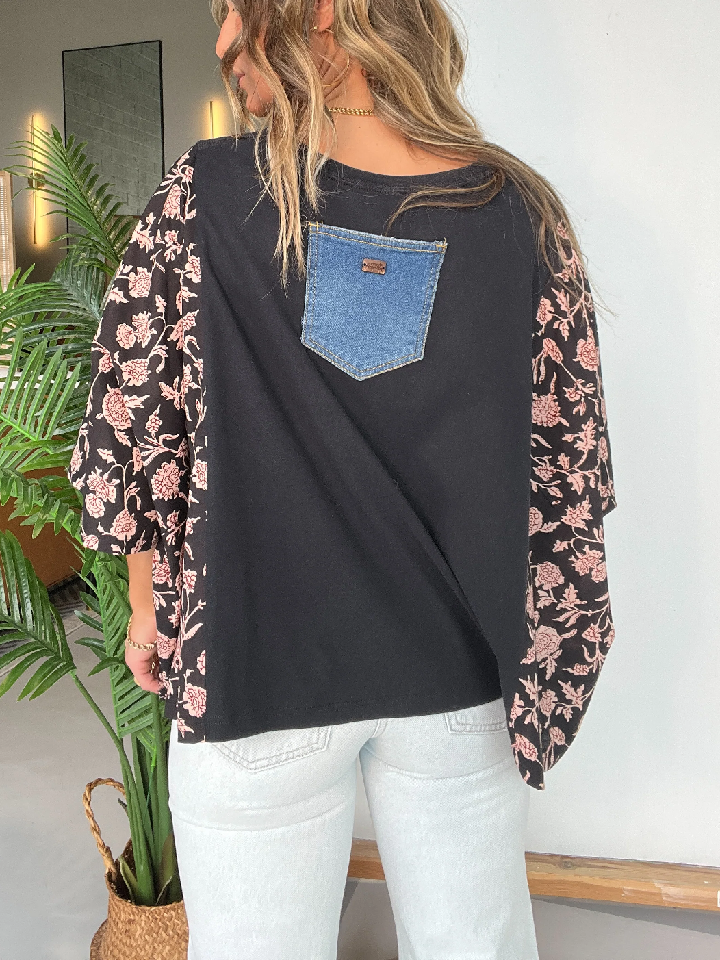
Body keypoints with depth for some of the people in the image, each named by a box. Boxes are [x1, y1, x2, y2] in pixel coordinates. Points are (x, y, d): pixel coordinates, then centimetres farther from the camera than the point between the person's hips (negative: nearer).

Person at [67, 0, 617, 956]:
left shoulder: (204, 195, -11)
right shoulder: (521, 212, -7)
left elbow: (131, 424, -4)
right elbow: (568, 463, -2)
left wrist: (150, 606, 10)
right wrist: (542, 656, 10)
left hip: (252, 664, -1)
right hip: (460, 672, 2)